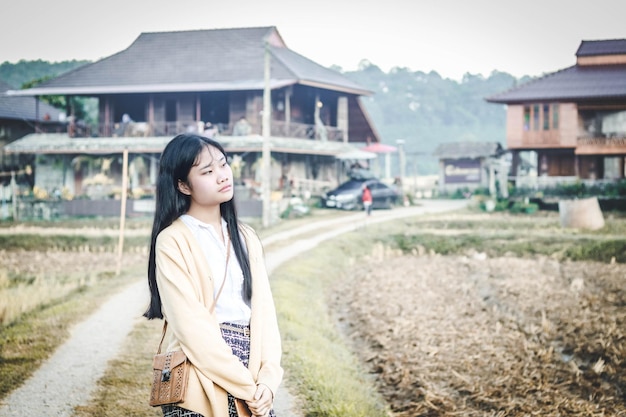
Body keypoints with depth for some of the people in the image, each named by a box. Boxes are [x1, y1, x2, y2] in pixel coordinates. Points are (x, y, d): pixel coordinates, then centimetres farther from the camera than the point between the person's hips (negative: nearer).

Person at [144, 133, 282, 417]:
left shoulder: (246, 237, 11)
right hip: (202, 385, -4)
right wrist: (247, 386, -13)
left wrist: (267, 379, -9)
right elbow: (190, 323, -13)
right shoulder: (173, 241, -6)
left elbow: (263, 308, 4)